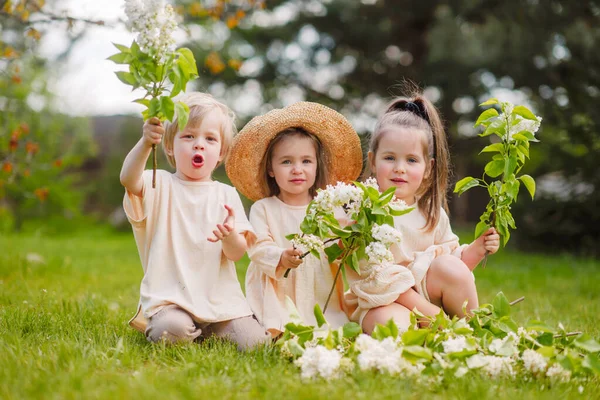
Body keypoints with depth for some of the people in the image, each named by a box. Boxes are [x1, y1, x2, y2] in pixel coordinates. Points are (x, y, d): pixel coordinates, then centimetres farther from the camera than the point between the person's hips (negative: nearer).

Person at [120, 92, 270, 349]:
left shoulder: (226, 195, 10)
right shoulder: (160, 186, 2)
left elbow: (237, 254, 2)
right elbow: (128, 179, -22)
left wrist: (230, 236, -23)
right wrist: (145, 143, -41)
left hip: (220, 298, 3)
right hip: (169, 298, -3)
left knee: (256, 342, -13)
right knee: (173, 331, -33)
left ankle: (206, 331, 14)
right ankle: (155, 326, 4)